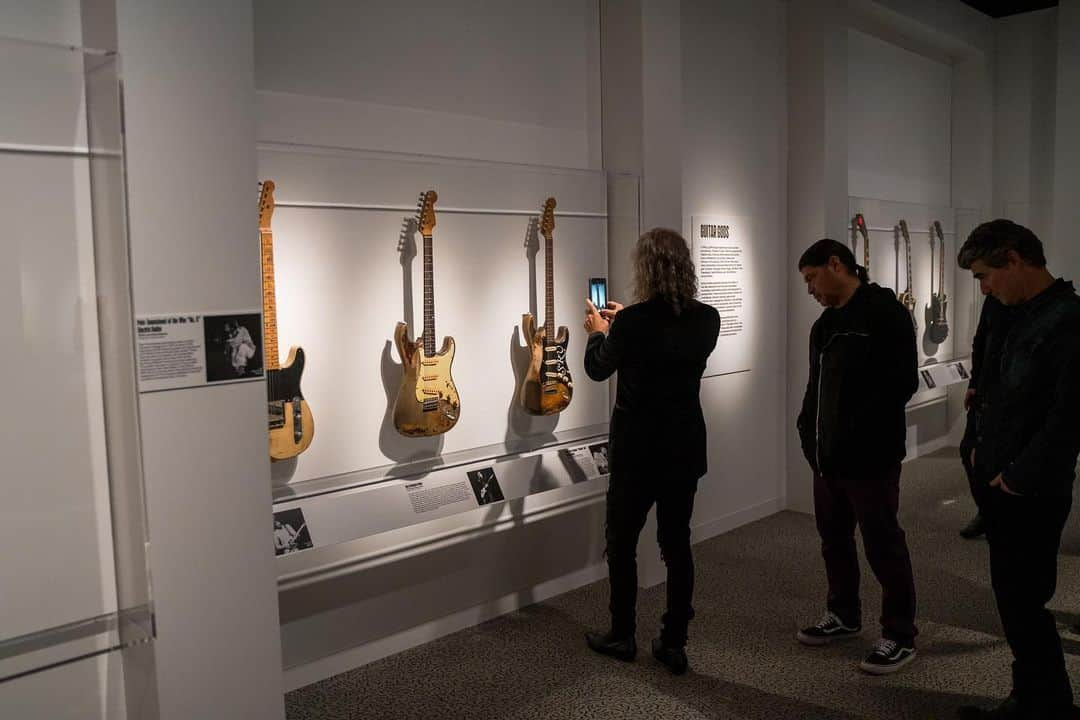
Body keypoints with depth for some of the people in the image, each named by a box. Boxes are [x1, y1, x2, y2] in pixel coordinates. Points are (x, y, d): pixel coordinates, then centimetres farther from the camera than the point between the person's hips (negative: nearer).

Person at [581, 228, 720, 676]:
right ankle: (674, 644, 20)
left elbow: (598, 369, 0)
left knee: (622, 541, 13)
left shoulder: (631, 322, -17)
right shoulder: (707, 320, -3)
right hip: (685, 448, 4)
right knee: (677, 542, 14)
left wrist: (598, 332, 18)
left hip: (637, 450, -4)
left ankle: (622, 635, 25)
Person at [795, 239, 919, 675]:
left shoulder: (885, 312, -12)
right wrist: (809, 432, 6)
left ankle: (900, 636, 16)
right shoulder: (825, 323, 14)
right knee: (834, 539, 18)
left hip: (869, 458, -8)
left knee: (883, 546, 2)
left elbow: (901, 383, -19)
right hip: (828, 456, 8)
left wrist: (854, 437, -20)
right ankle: (844, 616, 35)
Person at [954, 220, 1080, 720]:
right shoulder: (1024, 317, 10)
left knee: (1023, 604, 1)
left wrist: (1017, 480, -16)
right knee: (1014, 599, 17)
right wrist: (983, 447, 10)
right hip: (1000, 487, 9)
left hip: (1030, 495, -9)